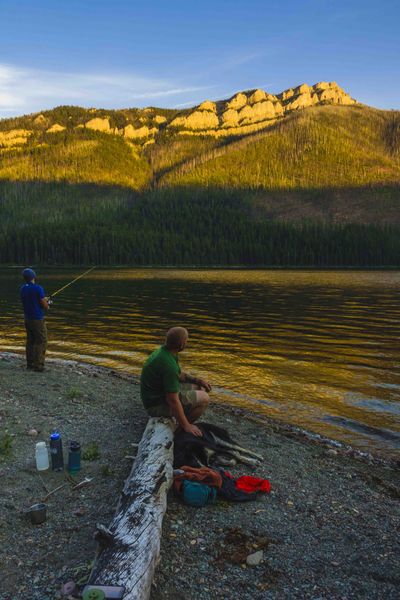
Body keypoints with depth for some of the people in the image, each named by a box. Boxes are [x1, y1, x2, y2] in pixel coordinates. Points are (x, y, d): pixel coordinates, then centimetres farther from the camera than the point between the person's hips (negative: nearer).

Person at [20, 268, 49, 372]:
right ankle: (38, 365, -4)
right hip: (38, 320, -7)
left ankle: (30, 363, 18)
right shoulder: (38, 288, -18)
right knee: (41, 342, -1)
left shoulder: (22, 289, 5)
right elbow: (45, 305, -14)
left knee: (30, 341, 14)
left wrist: (43, 299, 21)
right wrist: (46, 305, 10)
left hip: (28, 319, 7)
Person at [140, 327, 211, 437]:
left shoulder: (163, 351, -1)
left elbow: (179, 375, 16)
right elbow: (172, 400, -28)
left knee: (199, 388, 11)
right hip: (158, 405, -10)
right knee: (203, 399, -13)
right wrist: (186, 426, -20)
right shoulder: (169, 365, -31)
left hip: (159, 393, 10)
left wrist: (197, 380, 3)